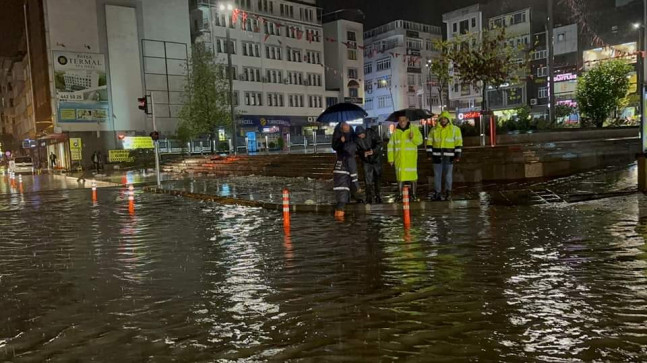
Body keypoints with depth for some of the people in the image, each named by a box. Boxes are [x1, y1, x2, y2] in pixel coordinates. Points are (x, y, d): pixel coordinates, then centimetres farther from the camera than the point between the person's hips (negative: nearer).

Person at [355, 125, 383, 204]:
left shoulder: (371, 133, -15)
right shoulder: (357, 139, -11)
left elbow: (379, 143, -15)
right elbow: (357, 149, -7)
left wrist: (373, 150, -31)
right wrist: (363, 153, -29)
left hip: (376, 158, -1)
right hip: (366, 160, 1)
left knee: (377, 177, 5)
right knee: (368, 178, -5)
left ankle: (377, 196, 16)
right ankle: (369, 197, 2)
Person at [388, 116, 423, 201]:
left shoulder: (414, 129, 2)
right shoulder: (395, 132, 7)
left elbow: (420, 141, -4)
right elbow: (391, 145, 10)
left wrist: (413, 137, -25)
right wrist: (391, 158, 6)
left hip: (411, 158, -2)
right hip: (399, 158, 2)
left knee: (413, 176, -1)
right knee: (400, 177, 5)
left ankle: (414, 195, 10)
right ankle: (400, 194, 15)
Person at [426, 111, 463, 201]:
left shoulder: (455, 129, 1)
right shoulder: (434, 129, 8)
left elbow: (459, 143, -1)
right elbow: (429, 142, 11)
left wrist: (457, 155, -7)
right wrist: (429, 154, 4)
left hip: (449, 156, -2)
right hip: (437, 156, 2)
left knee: (448, 175, 3)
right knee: (437, 175, 4)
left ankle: (448, 193, 12)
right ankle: (437, 193, 11)